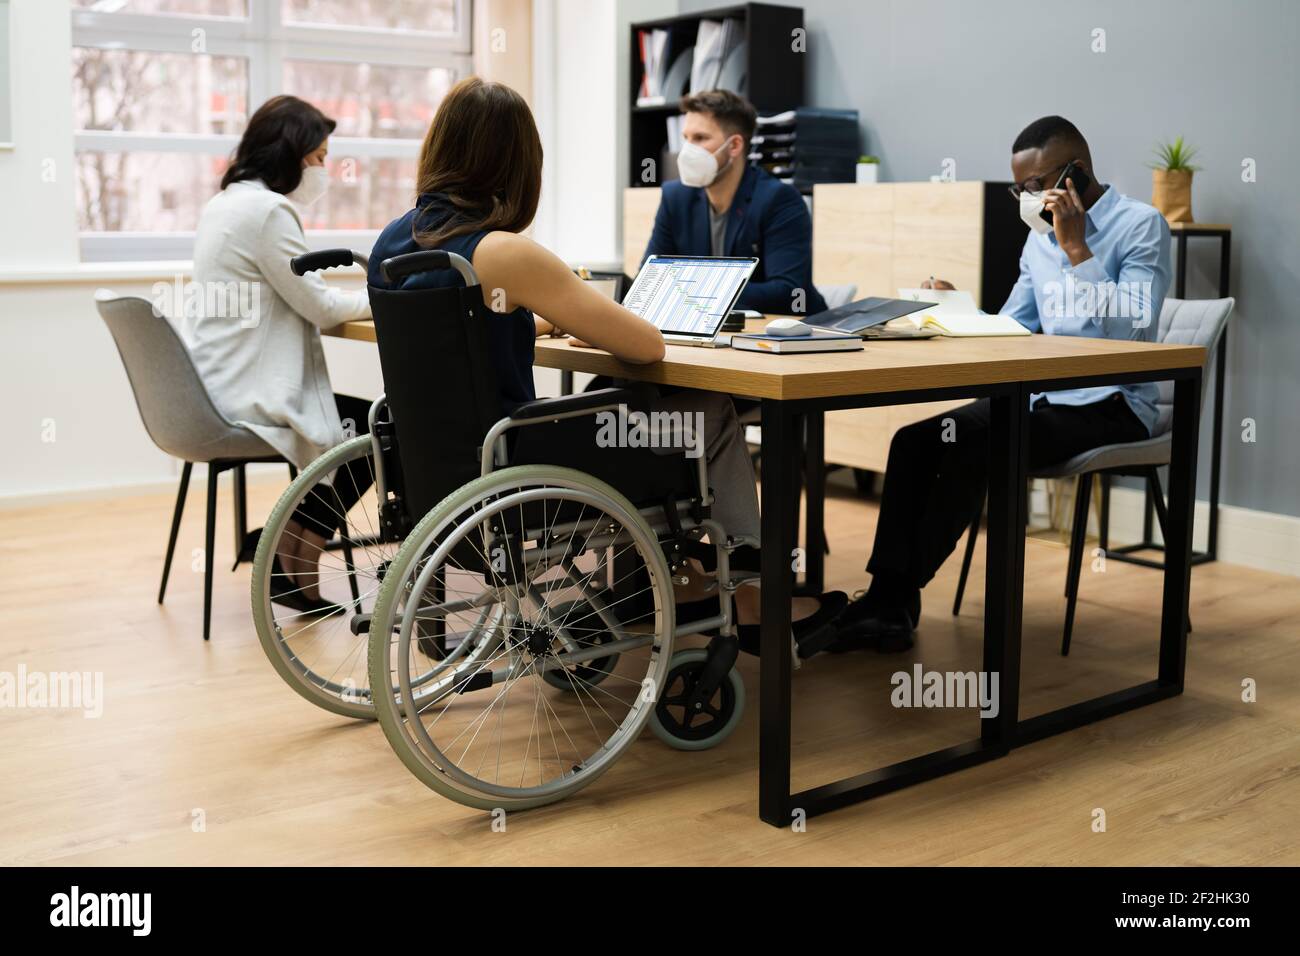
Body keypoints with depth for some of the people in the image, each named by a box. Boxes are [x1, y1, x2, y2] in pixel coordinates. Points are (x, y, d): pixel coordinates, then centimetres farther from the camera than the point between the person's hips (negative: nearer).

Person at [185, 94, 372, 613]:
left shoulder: (224, 202, 15)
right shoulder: (268, 209, -16)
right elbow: (318, 306, -13)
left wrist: (362, 297, 13)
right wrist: (375, 298, 5)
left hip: (212, 391, 10)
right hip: (243, 401, -10)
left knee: (353, 419, 19)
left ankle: (285, 549, 18)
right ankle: (293, 567, 9)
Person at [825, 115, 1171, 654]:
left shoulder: (1141, 226, -7)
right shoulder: (1039, 236, 14)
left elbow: (1127, 331, -20)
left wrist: (1077, 250, -20)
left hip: (1111, 406, -7)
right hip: (1041, 395, 7)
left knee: (972, 443, -29)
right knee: (913, 441, -15)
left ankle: (899, 600, -17)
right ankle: (886, 596, -18)